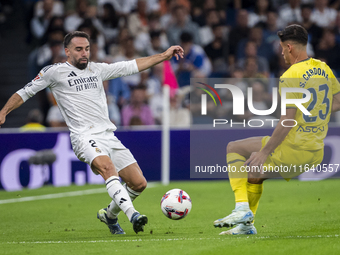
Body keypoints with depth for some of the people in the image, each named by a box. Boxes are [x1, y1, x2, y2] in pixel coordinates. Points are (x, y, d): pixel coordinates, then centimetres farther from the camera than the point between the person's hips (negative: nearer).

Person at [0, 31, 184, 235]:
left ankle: (109, 214, 24)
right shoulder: (55, 72, 5)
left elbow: (133, 66, 21)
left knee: (139, 183, -2)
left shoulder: (97, 69, 17)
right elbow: (25, 92, 12)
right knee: (107, 166, -36)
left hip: (109, 136, 6)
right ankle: (132, 214, -47)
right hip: (85, 137, -6)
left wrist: (164, 55, 18)